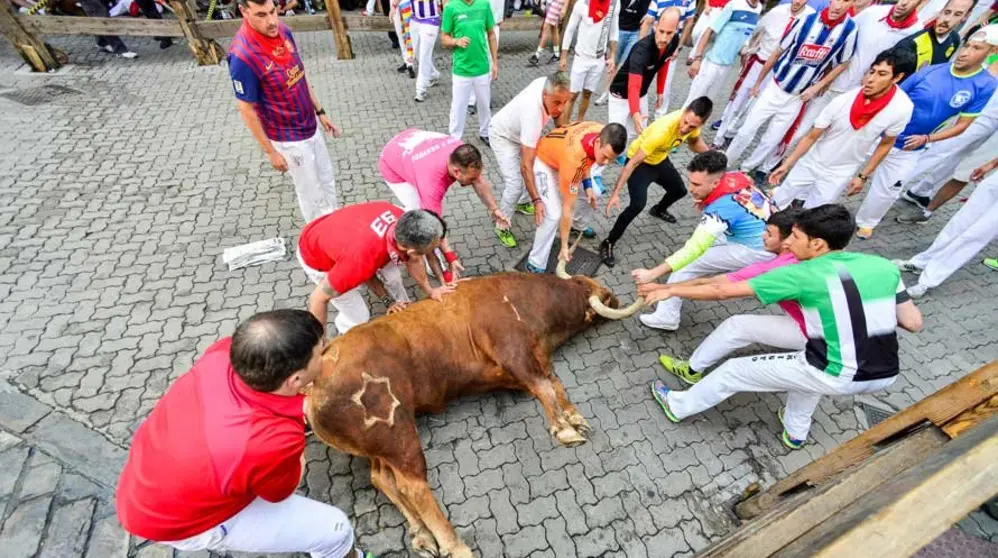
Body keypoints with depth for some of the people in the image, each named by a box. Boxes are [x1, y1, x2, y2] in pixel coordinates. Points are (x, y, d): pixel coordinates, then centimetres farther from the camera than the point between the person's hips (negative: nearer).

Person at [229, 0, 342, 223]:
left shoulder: (282, 30, -4)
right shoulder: (242, 55, -24)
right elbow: (246, 110, -17)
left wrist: (320, 112, 10)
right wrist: (270, 151, -13)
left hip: (311, 126, 7)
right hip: (288, 139, -7)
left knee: (327, 180, 20)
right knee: (311, 192, 8)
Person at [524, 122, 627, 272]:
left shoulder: (605, 134, -24)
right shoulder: (574, 160, -42)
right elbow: (567, 208, -34)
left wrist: (587, 185, -13)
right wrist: (564, 246, -27)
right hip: (544, 160, -7)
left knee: (594, 193, 10)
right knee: (554, 214, -21)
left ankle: (578, 226, 39)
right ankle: (535, 264, -7)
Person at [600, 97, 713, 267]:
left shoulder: (693, 122, -18)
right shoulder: (663, 130, -38)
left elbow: (694, 141, 6)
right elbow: (633, 163, -37)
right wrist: (615, 193, -41)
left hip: (660, 159, 7)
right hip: (640, 162, -7)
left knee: (679, 190, 22)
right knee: (638, 205, -26)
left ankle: (659, 210, 56)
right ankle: (608, 244, -13)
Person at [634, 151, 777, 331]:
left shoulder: (722, 207, -30)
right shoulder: (734, 177, -8)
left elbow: (694, 249, -38)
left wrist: (653, 273, -43)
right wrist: (705, 201, -4)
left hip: (758, 250, -9)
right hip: (770, 234, 9)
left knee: (686, 265, -13)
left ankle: (666, 316, -5)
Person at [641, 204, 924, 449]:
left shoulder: (802, 275, -15)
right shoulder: (884, 266, 2)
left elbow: (722, 291, -15)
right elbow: (914, 322, 9)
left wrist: (670, 290, -6)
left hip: (838, 378, -7)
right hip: (885, 376, 7)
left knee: (735, 370, 9)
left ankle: (678, 406, 28)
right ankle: (795, 432, 50)